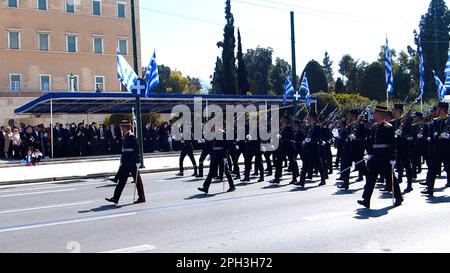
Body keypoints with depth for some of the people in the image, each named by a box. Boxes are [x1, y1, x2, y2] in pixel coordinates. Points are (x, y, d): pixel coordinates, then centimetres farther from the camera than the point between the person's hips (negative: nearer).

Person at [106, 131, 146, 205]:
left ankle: (142, 198, 12)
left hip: (133, 163, -9)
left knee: (137, 180, 2)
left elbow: (136, 149, -16)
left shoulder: (132, 138, -13)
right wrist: (122, 161, 21)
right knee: (122, 180, 7)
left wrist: (137, 161, -19)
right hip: (125, 163, 9)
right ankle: (115, 198, 9)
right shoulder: (125, 138, 13)